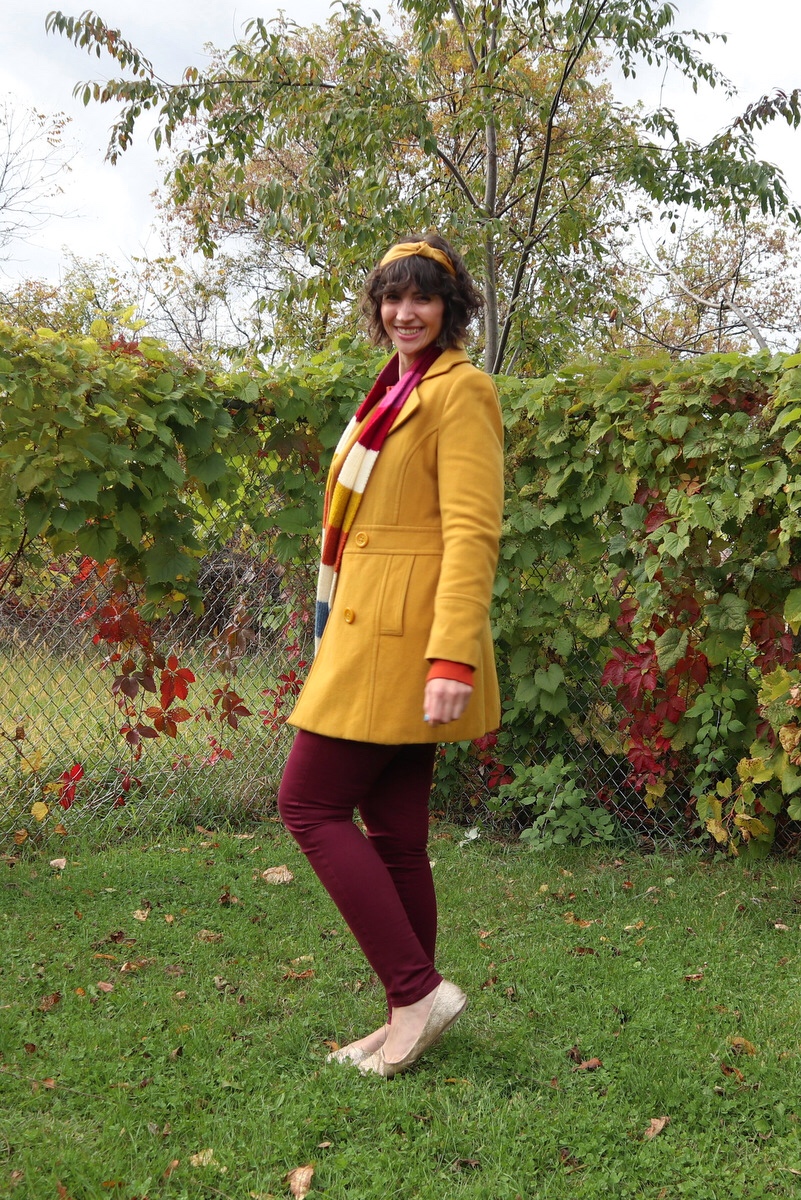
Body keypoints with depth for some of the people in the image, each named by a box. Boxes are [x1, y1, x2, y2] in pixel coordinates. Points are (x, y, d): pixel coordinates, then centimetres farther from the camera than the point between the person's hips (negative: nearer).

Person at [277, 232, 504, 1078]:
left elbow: (472, 530, -17)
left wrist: (453, 656, -25)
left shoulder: (460, 390, -8)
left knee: (310, 803, -6)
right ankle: (409, 1015, 20)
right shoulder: (394, 391, 19)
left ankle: (418, 991, 0)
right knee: (391, 831, 10)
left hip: (402, 636, -9)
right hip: (369, 631, 9)